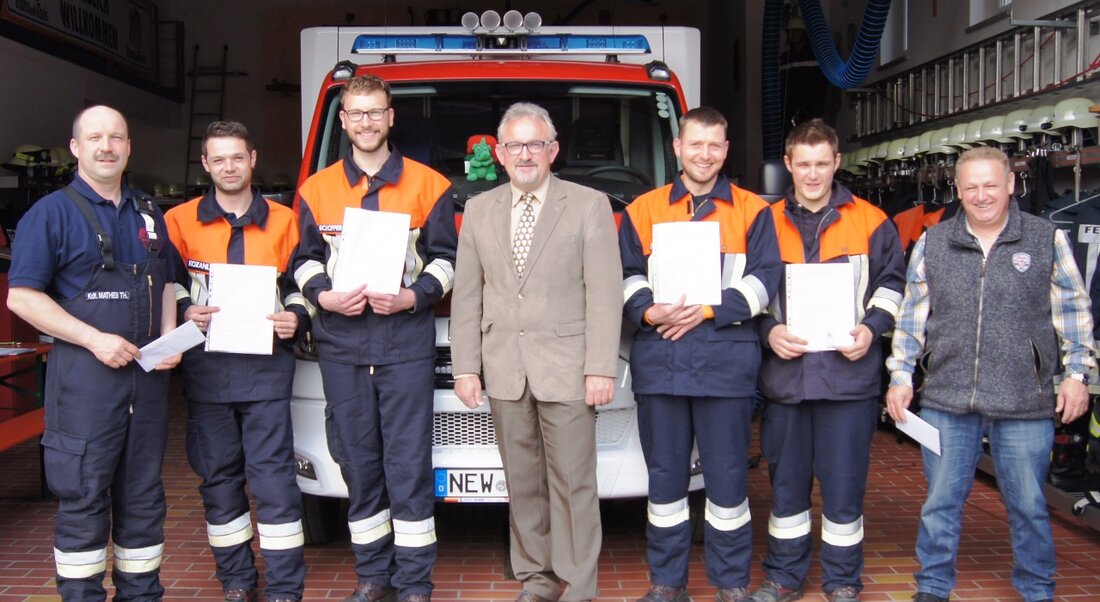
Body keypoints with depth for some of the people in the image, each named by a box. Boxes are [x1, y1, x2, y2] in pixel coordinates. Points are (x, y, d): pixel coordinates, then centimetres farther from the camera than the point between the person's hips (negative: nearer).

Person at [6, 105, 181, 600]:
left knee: (143, 496, 11)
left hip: (149, 374, 5)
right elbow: (22, 298, -8)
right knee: (83, 498, -1)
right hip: (85, 376, -5)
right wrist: (95, 339, -15)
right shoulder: (51, 213, -3)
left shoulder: (148, 214, 15)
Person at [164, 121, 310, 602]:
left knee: (273, 474, -4)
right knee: (218, 475, 8)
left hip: (266, 366, -1)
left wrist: (295, 318, -7)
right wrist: (185, 311, -8)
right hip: (205, 367, 2)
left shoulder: (283, 221, 9)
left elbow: (301, 284, 13)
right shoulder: (179, 221, 8)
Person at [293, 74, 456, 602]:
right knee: (358, 464, 9)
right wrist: (323, 296, -5)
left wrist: (413, 296, -11)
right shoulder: (316, 189, 13)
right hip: (341, 345, 3)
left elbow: (445, 258, 6)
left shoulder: (427, 185, 6)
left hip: (407, 343, -3)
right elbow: (305, 260, 15)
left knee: (408, 466, -3)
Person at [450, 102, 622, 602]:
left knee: (573, 484, 0)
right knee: (522, 482, 11)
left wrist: (600, 369, -10)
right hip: (505, 371, 4)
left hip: (566, 369, -3)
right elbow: (466, 296, 11)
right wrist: (465, 367, 5)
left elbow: (604, 295, -4)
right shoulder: (478, 211, 12)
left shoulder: (589, 206, 1)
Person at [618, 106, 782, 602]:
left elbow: (763, 279, 1)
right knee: (665, 474, 8)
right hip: (658, 358, 2)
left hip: (726, 358, -1)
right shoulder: (643, 209, 12)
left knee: (727, 474, 3)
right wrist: (649, 312, -11)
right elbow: (626, 277, 9)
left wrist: (707, 310, -11)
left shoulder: (752, 211, 9)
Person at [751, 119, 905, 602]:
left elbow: (891, 283, 10)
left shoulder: (870, 222, 5)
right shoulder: (769, 223, 8)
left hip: (848, 374, -2)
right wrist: (768, 331, -6)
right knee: (785, 481, 11)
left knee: (844, 483, 4)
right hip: (784, 374, 2)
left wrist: (871, 327, -7)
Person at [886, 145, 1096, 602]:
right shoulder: (932, 244, 6)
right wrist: (900, 376, 4)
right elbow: (911, 317, 9)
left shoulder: (1048, 239, 2)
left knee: (1028, 505, 11)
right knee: (940, 503, 10)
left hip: (1026, 404, -1)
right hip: (946, 400, 1)